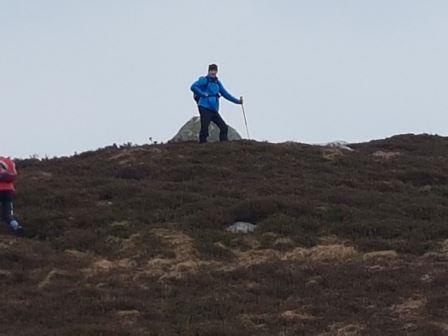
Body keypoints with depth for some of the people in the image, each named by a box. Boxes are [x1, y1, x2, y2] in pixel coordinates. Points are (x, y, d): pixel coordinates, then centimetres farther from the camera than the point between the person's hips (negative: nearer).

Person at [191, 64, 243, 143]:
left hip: (214, 110, 7)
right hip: (205, 109, -7)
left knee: (224, 127, 3)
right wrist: (203, 94, -15)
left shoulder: (217, 83, 18)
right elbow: (193, 87, -16)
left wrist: (237, 101, 23)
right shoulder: (204, 80, -3)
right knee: (204, 129, -11)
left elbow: (225, 94, 25)